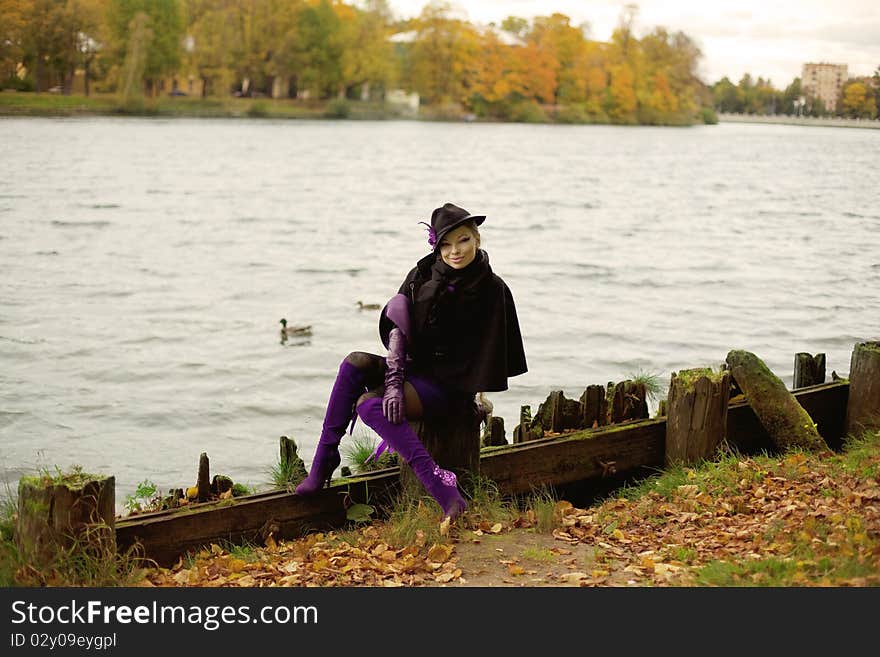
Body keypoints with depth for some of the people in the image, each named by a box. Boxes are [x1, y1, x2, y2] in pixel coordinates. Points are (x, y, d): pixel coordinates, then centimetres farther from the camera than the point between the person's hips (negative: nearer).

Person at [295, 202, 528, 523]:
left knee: (370, 404, -27)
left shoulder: (492, 290, -10)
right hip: (416, 367, 6)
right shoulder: (422, 274, 1)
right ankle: (324, 457, -12)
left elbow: (488, 354, -7)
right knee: (355, 363, -19)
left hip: (449, 383, -6)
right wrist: (393, 381, -20)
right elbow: (397, 328, -9)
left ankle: (441, 485, -34)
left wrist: (477, 397, -9)